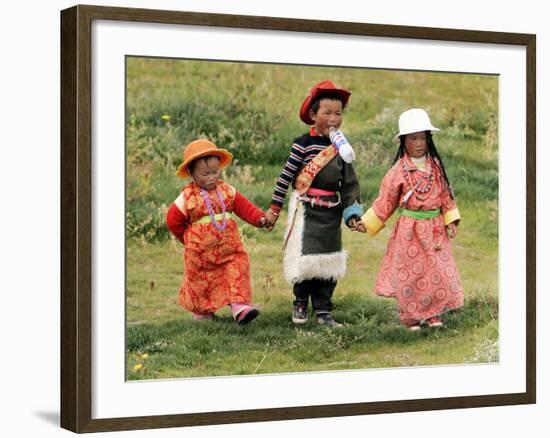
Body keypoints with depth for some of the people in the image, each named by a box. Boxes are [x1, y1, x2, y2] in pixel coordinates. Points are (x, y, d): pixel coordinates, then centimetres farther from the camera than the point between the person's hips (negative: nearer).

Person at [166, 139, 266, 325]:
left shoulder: (227, 190, 0)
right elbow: (173, 221, 0)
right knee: (201, 281, 10)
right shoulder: (187, 197, -9)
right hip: (200, 252, -2)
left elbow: (243, 206, 1)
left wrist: (259, 218, -15)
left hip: (229, 248, 2)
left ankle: (240, 306, -14)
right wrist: (188, 238, 7)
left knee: (238, 270, -11)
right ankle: (202, 311, 30)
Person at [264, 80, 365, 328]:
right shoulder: (304, 144, -8)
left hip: (332, 213, 5)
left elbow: (349, 184, 11)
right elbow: (286, 177, -4)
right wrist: (274, 209, -2)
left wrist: (353, 214, 3)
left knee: (330, 262, 7)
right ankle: (300, 304, 16)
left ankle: (323, 311, 16)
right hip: (307, 211, -5)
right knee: (306, 259, -8)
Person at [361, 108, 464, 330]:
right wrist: (366, 223, -5)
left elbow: (445, 194, 10)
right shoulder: (399, 171, -7)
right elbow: (385, 201, -2)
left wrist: (450, 220, 3)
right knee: (409, 273, 3)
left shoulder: (436, 166, 3)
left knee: (439, 270, 2)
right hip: (409, 229, -3)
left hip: (434, 229, 3)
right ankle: (411, 316, 16)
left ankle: (434, 313, 15)